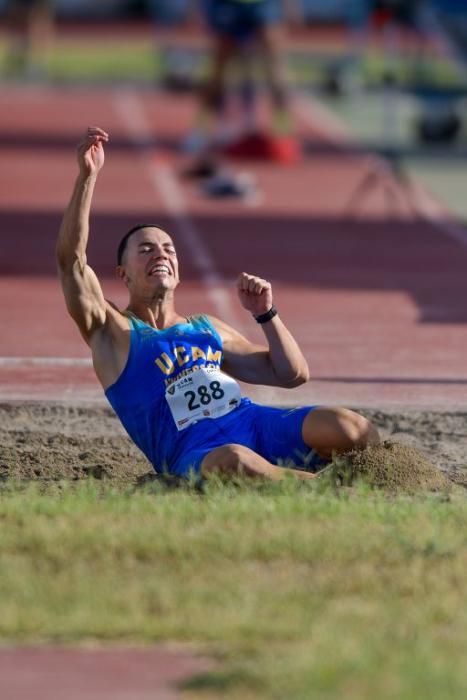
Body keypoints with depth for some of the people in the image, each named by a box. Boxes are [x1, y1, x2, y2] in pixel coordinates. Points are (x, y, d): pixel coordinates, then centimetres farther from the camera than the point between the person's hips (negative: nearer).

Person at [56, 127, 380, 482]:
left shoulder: (207, 329, 30)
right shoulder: (113, 332, 14)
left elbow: (293, 374, 31)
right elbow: (71, 260, -2)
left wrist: (266, 314, 16)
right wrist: (87, 176, -10)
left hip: (257, 423, 5)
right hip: (192, 449, -5)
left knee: (352, 429, -26)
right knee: (233, 460, -43)